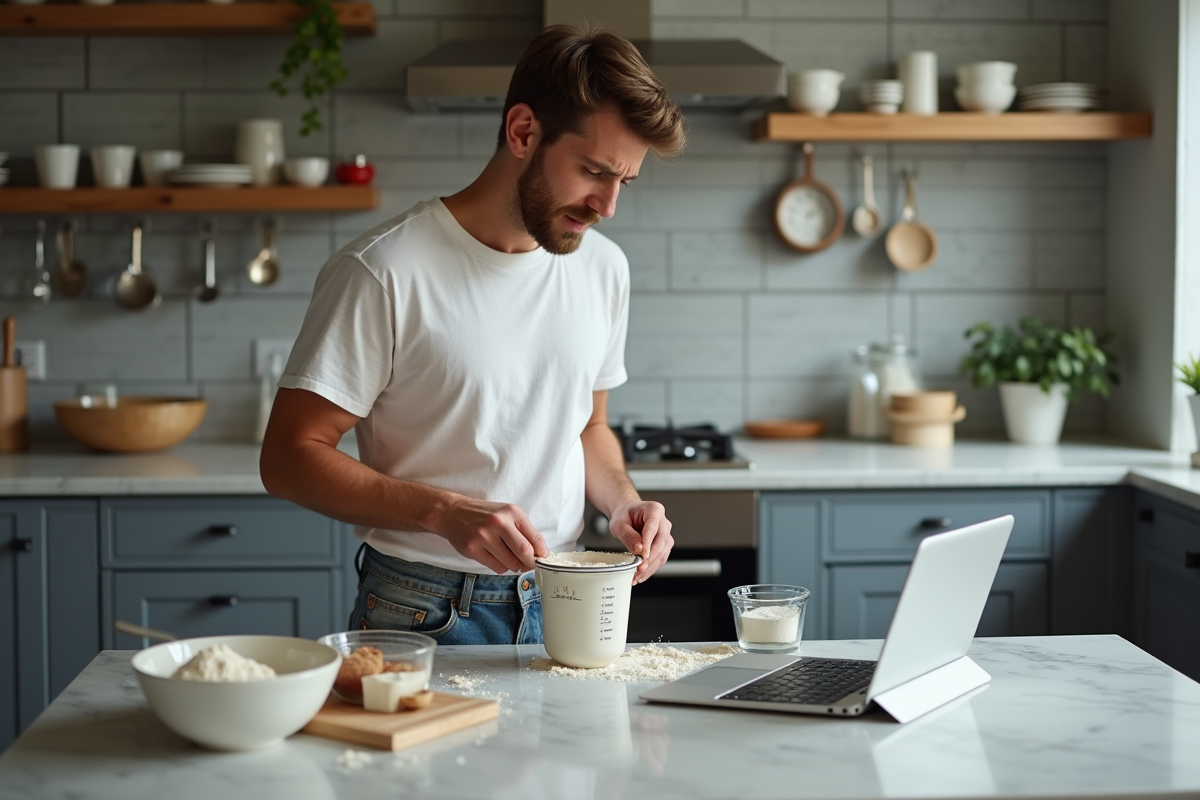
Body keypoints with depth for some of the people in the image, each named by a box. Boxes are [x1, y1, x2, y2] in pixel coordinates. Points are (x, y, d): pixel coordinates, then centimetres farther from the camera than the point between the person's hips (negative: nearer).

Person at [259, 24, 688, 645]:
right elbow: (289, 458, -13)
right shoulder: (383, 272, -14)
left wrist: (622, 500, -1)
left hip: (561, 608, 5)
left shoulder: (603, 268, 7)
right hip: (425, 617, -4)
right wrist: (447, 512, -24)